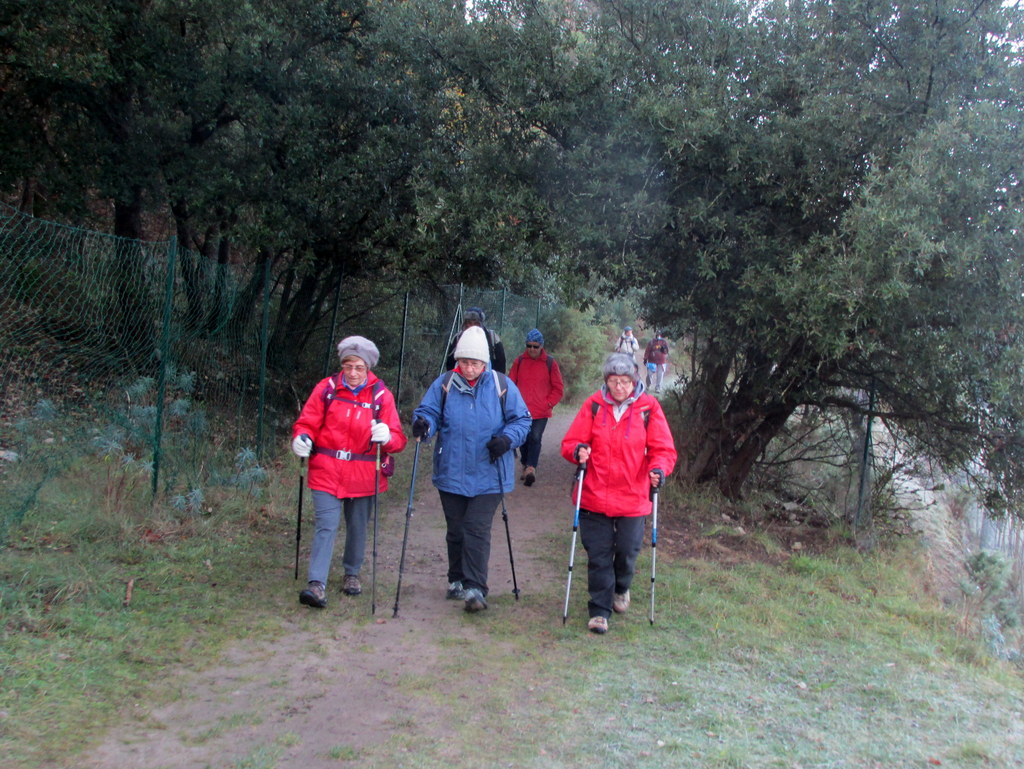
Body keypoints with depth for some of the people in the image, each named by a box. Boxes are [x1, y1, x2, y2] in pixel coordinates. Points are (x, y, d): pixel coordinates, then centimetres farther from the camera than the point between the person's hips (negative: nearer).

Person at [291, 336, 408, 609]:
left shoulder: (381, 395, -2)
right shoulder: (327, 388, -1)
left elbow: (398, 439, -5)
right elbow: (307, 422, 3)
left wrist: (387, 437, -28)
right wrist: (301, 438, -19)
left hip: (363, 475, 1)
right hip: (327, 472, -1)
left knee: (358, 527, 15)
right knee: (326, 526, -10)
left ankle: (352, 574, 36)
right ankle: (316, 584, -10)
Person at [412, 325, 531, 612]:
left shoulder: (502, 385, -4)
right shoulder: (444, 384, -1)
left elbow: (522, 419, 1)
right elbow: (428, 411, 1)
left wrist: (507, 439, -18)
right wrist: (424, 424, -23)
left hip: (488, 477, -2)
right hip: (451, 474, 3)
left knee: (477, 531, -8)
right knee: (456, 531, 15)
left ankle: (475, 588, -1)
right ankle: (457, 581, 31)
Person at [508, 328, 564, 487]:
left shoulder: (550, 363, 0)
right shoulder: (519, 361, 4)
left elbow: (558, 387, 6)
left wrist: (549, 403, -2)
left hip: (541, 411, -2)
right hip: (521, 410, 2)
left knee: (535, 438, -14)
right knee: (524, 440, 10)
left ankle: (531, 468, -18)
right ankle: (526, 467, 23)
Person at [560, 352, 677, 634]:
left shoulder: (649, 407, -3)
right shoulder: (594, 405, -2)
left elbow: (664, 449, -2)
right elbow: (571, 441, 1)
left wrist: (658, 469, -21)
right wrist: (578, 451, -21)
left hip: (632, 497, 0)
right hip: (594, 496, 0)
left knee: (627, 551, 12)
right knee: (598, 555, 4)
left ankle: (621, 589, 44)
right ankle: (599, 611, 18)